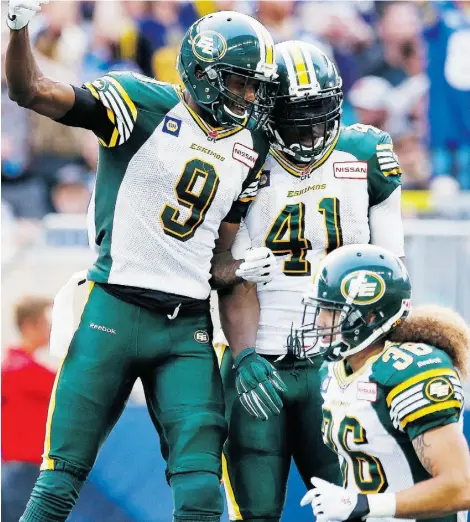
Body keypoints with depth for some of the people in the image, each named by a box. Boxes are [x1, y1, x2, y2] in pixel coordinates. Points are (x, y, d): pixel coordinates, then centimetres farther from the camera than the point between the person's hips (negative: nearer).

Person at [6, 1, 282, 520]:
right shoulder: (147, 105, -6)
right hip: (115, 309, -5)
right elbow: (31, 92, -14)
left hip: (188, 327, 5)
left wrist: (239, 269, -2)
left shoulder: (249, 145, 12)